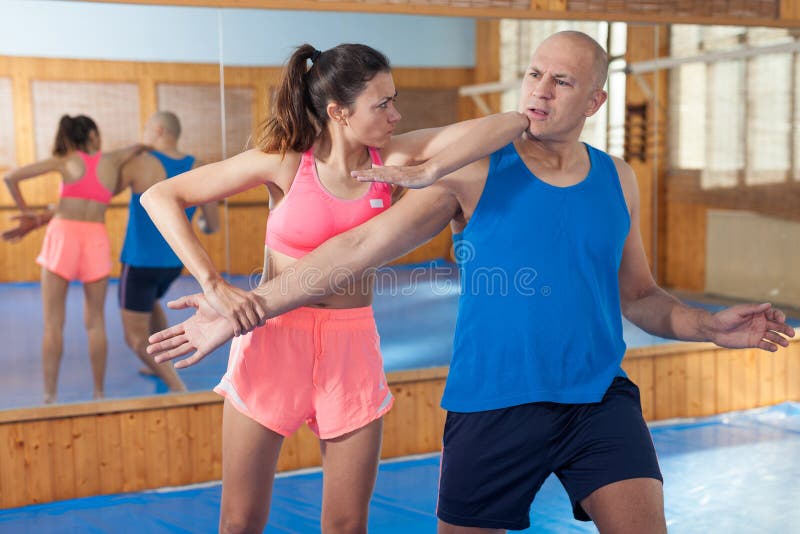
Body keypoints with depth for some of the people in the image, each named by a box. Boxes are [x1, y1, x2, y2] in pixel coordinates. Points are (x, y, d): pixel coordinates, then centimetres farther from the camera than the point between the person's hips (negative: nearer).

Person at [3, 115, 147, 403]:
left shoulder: (65, 161, 7)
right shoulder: (112, 159, 10)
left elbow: (11, 177, 2)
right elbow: (142, 146, 28)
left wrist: (25, 211, 13)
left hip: (62, 237, -1)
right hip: (96, 241, 1)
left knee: (53, 324, 2)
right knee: (95, 322, 12)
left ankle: (50, 397, -1)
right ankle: (99, 393, 14)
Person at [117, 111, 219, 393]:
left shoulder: (140, 163, -16)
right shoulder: (197, 169, -3)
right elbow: (213, 226, 1)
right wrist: (201, 226, 25)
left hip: (140, 262, -6)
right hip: (174, 262, 6)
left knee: (137, 338, 2)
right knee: (150, 302, 36)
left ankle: (178, 388, -12)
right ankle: (160, 364, 44)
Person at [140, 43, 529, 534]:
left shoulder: (392, 158, -2)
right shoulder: (285, 162, -9)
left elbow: (511, 124, -9)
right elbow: (160, 197, -10)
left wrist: (429, 170, -21)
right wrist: (213, 284, -19)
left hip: (353, 348, 2)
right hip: (274, 342, -2)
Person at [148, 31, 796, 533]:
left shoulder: (617, 180, 8)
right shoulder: (475, 172, -4)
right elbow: (358, 247, -9)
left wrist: (711, 325, -1)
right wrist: (246, 308, -15)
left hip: (601, 401, 3)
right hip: (492, 405, -2)